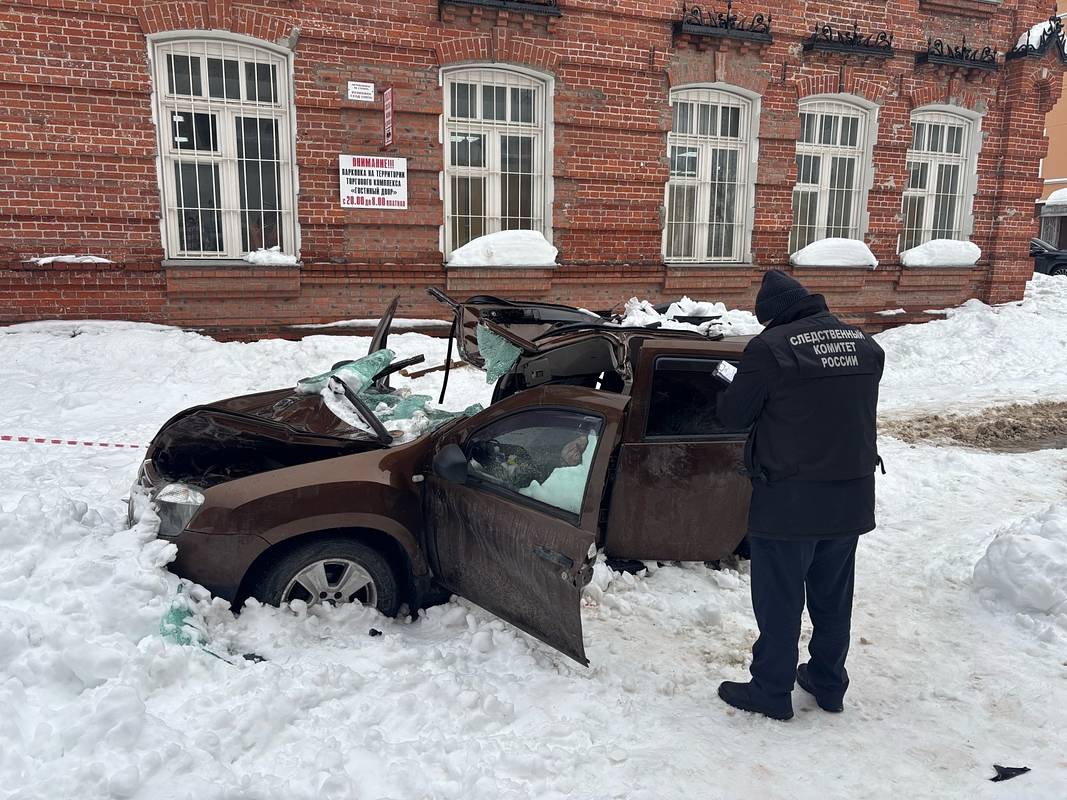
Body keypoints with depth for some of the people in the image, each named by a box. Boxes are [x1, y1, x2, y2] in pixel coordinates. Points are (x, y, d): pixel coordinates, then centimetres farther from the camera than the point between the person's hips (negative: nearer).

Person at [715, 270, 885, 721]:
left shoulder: (771, 348, -16)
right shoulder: (865, 345, 5)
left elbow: (732, 414, -9)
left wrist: (738, 387, 11)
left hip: (789, 499, -6)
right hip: (851, 497, 6)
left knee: (779, 602, 8)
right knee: (833, 598, 20)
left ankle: (772, 693, 20)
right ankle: (828, 685, 35)